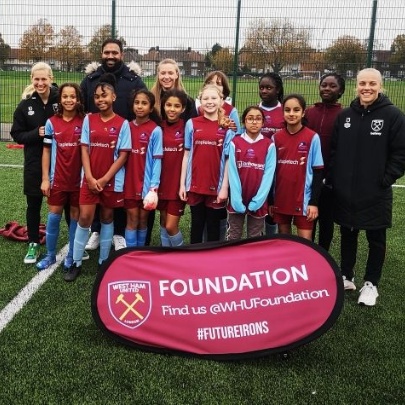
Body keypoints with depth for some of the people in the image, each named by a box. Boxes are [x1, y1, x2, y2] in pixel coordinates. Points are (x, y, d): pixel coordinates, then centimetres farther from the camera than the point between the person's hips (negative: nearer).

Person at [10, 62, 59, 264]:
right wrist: (37, 133, -14)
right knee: (34, 204, 11)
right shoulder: (25, 104, 0)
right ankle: (33, 244, 26)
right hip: (34, 162, 2)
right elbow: (17, 134, 2)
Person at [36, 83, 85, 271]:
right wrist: (45, 178, 0)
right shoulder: (52, 122, -1)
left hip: (79, 178, -1)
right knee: (54, 215, 7)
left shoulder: (85, 121, -4)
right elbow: (47, 151, 4)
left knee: (76, 215, 9)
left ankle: (72, 255, 24)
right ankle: (50, 255, 23)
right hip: (58, 178, 1)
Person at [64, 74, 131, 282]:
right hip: (90, 179, 1)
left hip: (112, 180, -1)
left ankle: (103, 262, 22)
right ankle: (76, 263, 12)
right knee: (85, 217, -1)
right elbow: (84, 150, 0)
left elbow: (123, 155, -7)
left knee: (107, 218, 10)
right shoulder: (88, 119, 2)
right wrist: (90, 178, -11)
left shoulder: (122, 123, -5)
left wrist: (104, 179, -11)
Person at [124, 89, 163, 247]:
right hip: (129, 182, 2)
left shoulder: (155, 130, -8)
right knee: (132, 220, 6)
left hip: (147, 183, -2)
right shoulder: (127, 127, 4)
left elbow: (157, 161, -10)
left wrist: (154, 188, -17)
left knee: (143, 220, 11)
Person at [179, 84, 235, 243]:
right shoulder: (192, 124, 3)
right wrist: (182, 183, 1)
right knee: (196, 224, 13)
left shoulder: (227, 128, -1)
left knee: (213, 225, 11)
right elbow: (187, 155, 5)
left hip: (216, 186, -1)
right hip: (195, 184, 1)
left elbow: (229, 159, -2)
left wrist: (225, 187, -7)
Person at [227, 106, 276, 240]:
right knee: (233, 237, 11)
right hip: (237, 201, 0)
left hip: (258, 201, 0)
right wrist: (237, 200, -13)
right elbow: (232, 173, -6)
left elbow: (268, 174, -6)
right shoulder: (235, 143, -3)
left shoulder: (269, 145, -3)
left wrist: (257, 200, -13)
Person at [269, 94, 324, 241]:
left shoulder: (313, 138, -6)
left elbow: (317, 172, -4)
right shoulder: (276, 138, 3)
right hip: (280, 198, 3)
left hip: (303, 199, -3)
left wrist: (314, 202, -7)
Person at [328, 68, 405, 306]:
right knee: (347, 236, 16)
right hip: (345, 192, 4)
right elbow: (333, 150, 9)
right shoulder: (345, 116, 7)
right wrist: (333, 179, 2)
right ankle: (346, 277, 31)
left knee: (376, 239, 9)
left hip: (376, 194, -4)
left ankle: (371, 284, 23)